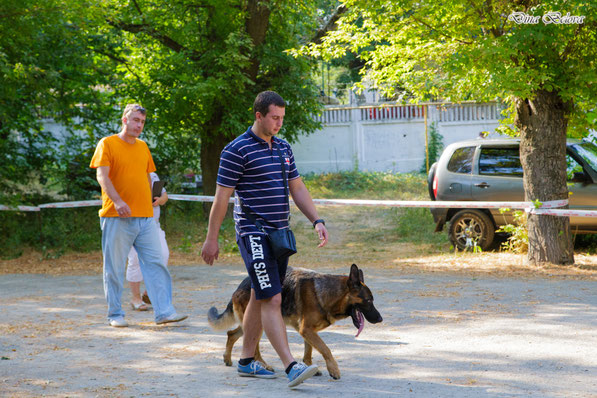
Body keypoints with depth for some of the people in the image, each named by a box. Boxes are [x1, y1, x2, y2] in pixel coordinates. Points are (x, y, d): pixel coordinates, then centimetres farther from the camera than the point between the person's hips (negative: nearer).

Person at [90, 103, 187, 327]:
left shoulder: (142, 147, 17)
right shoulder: (107, 144, -1)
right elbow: (102, 176, -12)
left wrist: (151, 199, 13)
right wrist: (117, 201, -26)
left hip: (145, 217, 5)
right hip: (117, 217, -5)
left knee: (155, 263, -1)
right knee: (114, 268, 1)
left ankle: (164, 311, -1)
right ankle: (115, 314, 10)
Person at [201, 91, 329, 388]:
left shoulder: (283, 148, 13)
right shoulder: (238, 150, -11)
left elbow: (297, 188, 16)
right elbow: (221, 197, -9)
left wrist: (317, 221, 4)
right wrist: (211, 238, -8)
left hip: (279, 233, 8)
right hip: (254, 235, -8)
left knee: (259, 299, 13)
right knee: (272, 300, -14)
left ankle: (247, 361, 22)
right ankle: (291, 366, -21)